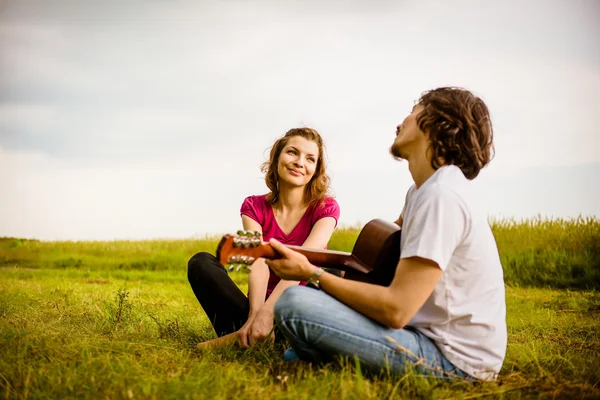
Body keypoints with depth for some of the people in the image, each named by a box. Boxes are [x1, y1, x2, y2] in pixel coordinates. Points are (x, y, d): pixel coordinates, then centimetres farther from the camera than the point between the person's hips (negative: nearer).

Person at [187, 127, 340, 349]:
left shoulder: (325, 208, -4)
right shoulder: (254, 207, 0)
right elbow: (258, 264, -17)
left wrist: (268, 311, -39)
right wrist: (255, 314, -37)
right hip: (262, 305, 2)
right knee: (201, 262, -18)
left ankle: (244, 336, -34)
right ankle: (250, 336, -35)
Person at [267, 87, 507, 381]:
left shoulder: (441, 196, -22)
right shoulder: (423, 190, 10)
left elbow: (396, 310, -25)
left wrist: (312, 274, -17)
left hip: (454, 359, -10)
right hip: (431, 332, 10)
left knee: (294, 303, -23)